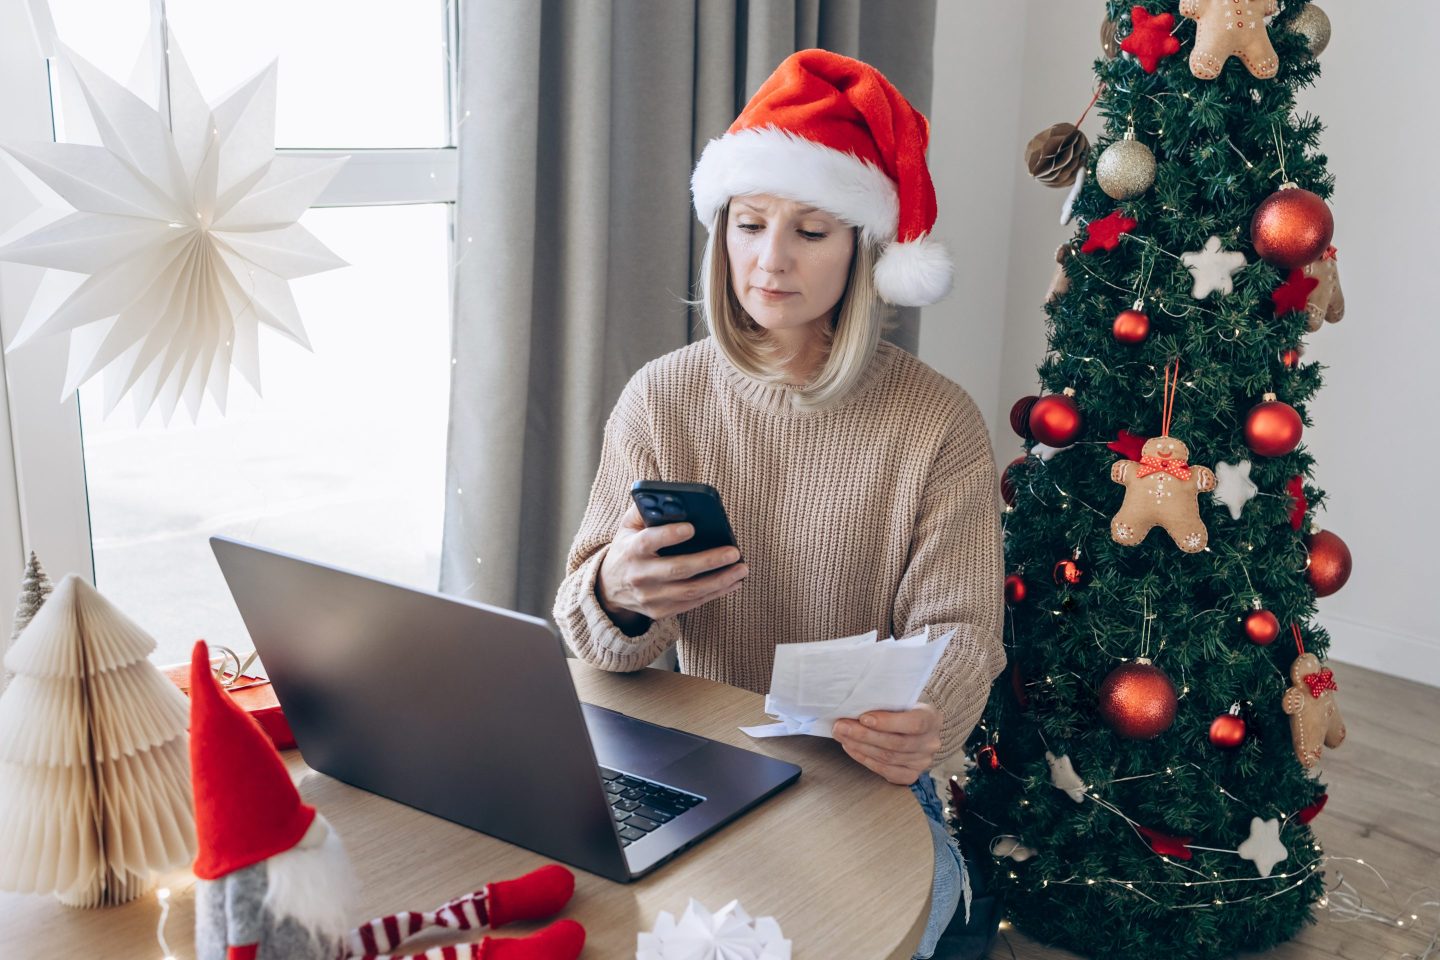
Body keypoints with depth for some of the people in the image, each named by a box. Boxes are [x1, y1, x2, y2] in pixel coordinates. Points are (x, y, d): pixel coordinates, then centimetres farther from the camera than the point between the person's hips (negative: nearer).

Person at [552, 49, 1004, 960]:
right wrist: (616, 597, -31)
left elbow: (958, 626, -8)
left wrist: (929, 719, -32)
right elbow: (590, 630, -6)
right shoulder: (662, 398, -3)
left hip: (870, 783, -1)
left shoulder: (938, 422, -7)